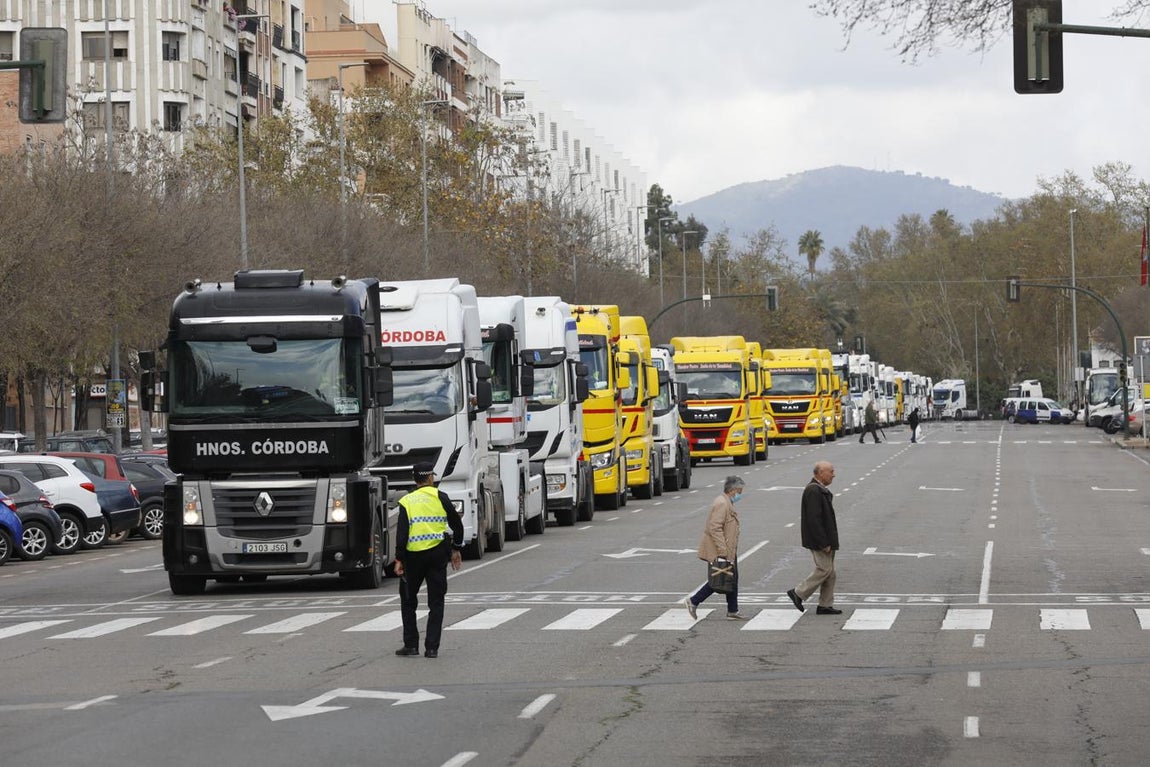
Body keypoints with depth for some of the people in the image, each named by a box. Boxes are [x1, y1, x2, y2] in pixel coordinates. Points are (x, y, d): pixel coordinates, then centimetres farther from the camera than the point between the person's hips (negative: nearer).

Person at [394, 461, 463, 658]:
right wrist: (456, 549, 16)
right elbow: (457, 524, 4)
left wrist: (399, 559, -6)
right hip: (438, 553, 0)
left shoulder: (406, 501, 0)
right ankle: (432, 648, 3)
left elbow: (401, 533, -7)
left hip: (413, 555, 0)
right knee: (436, 602, 7)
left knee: (408, 601, 15)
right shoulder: (440, 497, 1)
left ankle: (411, 644, 12)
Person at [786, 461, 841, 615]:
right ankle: (798, 593, 3)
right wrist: (823, 543, -23)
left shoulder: (820, 490, 14)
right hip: (819, 540, -11)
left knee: (830, 572, 11)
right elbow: (813, 519, -24)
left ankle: (826, 605, 14)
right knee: (824, 569, -8)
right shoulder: (813, 491, -20)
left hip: (825, 539, 11)